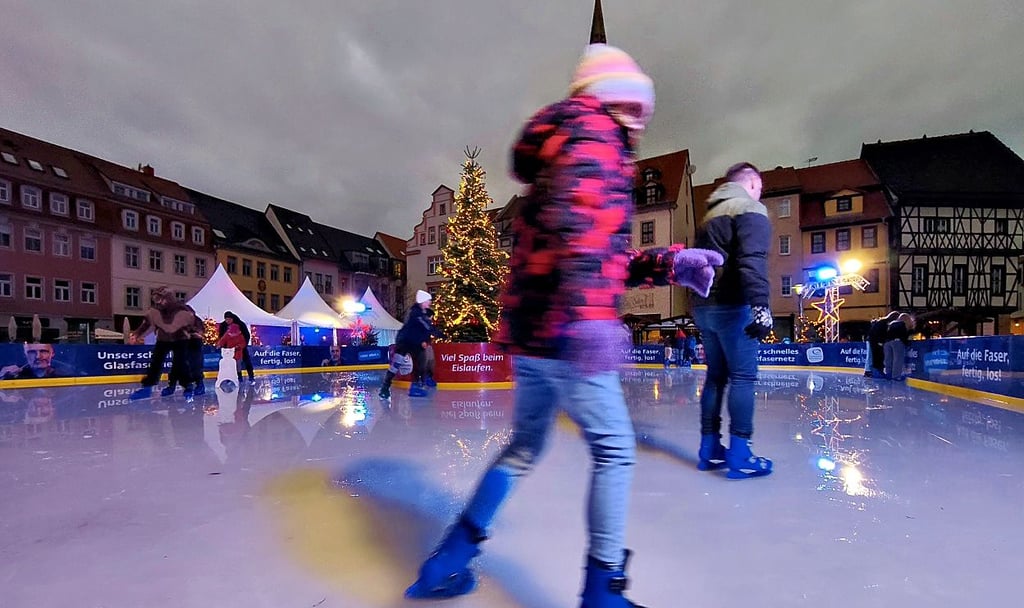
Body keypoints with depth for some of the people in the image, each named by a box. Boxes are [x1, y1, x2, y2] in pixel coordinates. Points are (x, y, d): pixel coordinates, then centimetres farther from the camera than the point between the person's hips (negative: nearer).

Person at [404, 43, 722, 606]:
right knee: (614, 451, 4)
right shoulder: (594, 130, -1)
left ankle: (448, 562, 27)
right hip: (565, 330, -10)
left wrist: (671, 263, 16)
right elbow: (575, 222, -23)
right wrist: (587, 314, -32)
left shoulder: (569, 146, 27)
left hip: (529, 329, 10)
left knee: (525, 445, 19)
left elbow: (605, 255, 24)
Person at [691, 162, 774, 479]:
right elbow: (752, 261, -19)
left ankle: (710, 449, 17)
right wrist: (761, 305, -26)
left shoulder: (709, 216, 23)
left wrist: (703, 304, 19)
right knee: (743, 377, -2)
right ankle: (738, 454, 0)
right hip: (731, 306, -8)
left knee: (716, 376, 12)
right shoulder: (751, 210, -3)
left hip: (704, 307, 8)